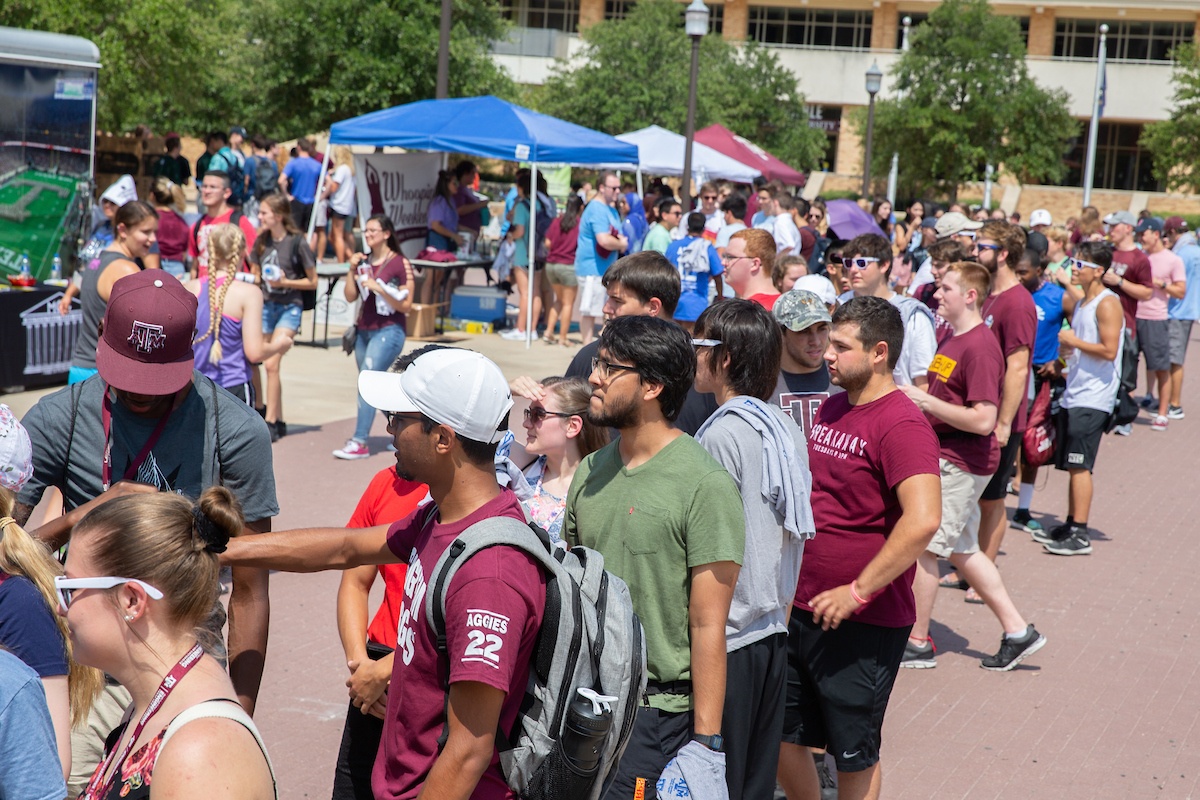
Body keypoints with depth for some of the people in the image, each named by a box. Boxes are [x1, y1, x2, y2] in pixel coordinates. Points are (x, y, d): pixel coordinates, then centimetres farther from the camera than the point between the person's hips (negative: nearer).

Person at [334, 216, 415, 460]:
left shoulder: (400, 264, -6)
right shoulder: (364, 261, 10)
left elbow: (406, 305, -9)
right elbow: (350, 297, 6)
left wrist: (380, 289, -19)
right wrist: (352, 269, -5)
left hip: (388, 331, -7)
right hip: (364, 330, 7)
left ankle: (359, 442, -17)